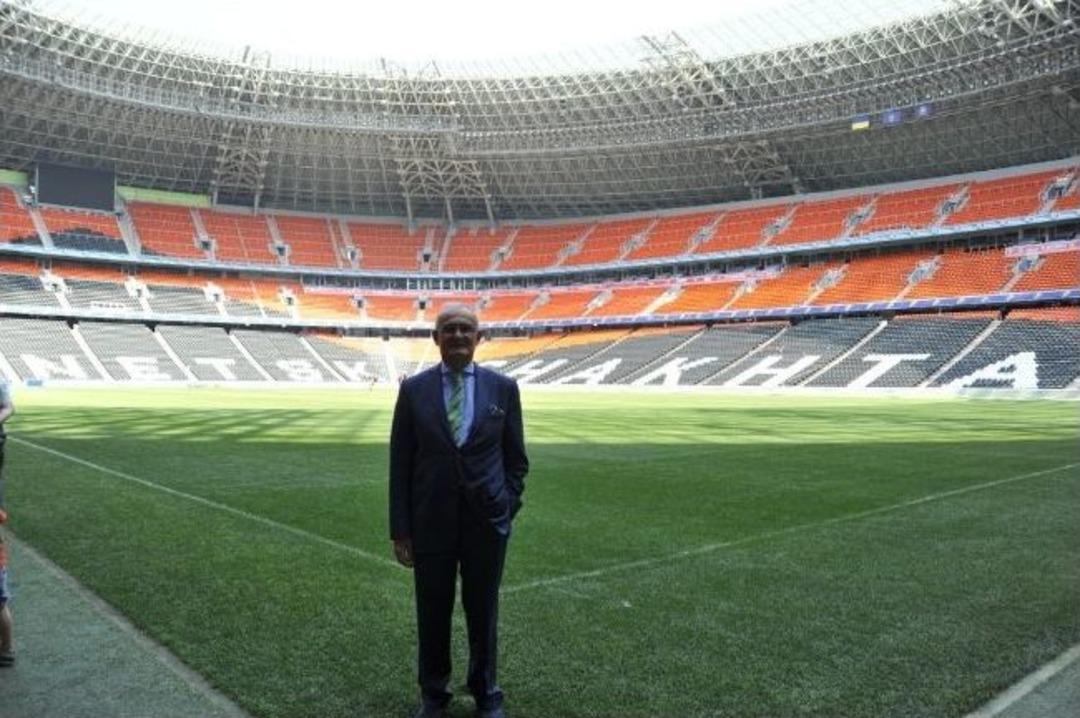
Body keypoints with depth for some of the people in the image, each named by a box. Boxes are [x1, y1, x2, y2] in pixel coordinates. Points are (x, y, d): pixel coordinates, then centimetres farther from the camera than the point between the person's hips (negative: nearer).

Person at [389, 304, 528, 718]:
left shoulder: (503, 388, -1)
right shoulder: (414, 389, -2)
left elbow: (516, 457, 5)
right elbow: (400, 463, -1)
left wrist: (508, 508, -3)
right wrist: (400, 529, -3)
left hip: (487, 521, 0)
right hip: (431, 520, 0)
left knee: (483, 612, 13)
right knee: (432, 613, 12)